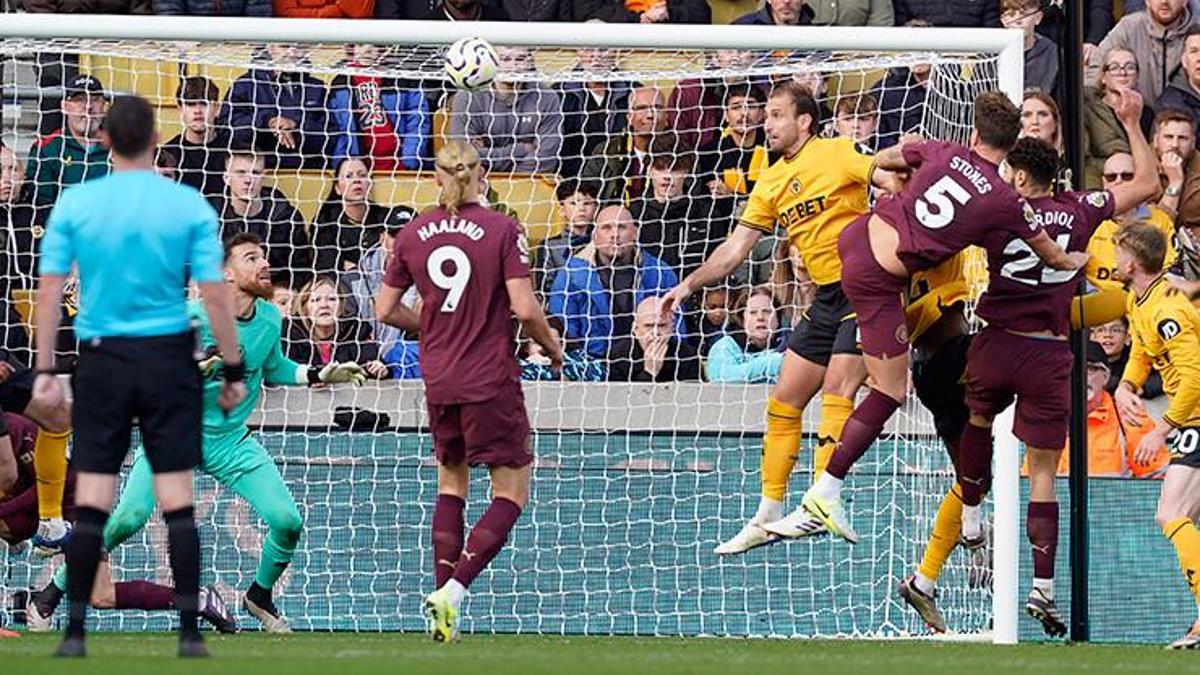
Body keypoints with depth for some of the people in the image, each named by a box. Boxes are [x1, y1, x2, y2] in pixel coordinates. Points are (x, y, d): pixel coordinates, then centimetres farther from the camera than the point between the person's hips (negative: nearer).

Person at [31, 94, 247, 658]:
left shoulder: (74, 205, -1)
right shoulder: (189, 207, -4)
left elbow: (49, 290, -1)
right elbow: (215, 295, -5)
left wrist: (45, 371, 4)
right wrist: (234, 370, 3)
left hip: (102, 359, 1)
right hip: (168, 358, -1)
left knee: (91, 502, 3)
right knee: (177, 501, 2)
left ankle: (76, 631, 2)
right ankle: (189, 632, 0)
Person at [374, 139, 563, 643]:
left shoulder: (413, 234, 3)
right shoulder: (501, 230, -9)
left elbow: (386, 310, 8)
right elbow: (524, 307, -15)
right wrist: (552, 348, 3)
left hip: (438, 379, 5)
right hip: (490, 378, -5)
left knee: (451, 481, 22)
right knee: (511, 491, 2)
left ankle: (443, 592, 14)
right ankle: (454, 589, -15)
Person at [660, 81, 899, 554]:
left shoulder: (838, 153, -7)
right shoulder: (771, 183, 13)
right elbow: (737, 247, 16)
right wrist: (689, 285, 9)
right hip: (826, 298, 8)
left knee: (836, 390, -17)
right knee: (784, 401, 7)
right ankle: (768, 517, 13)